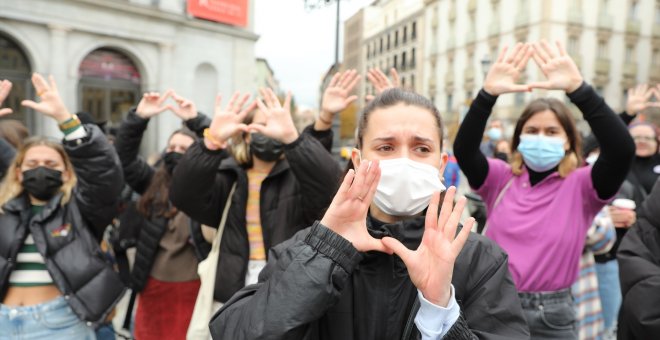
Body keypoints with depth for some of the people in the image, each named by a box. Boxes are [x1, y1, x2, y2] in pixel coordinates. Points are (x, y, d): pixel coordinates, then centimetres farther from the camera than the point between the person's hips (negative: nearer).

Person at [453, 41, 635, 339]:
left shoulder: (580, 185, -6)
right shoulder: (500, 178, -3)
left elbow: (622, 150, -23)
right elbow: (463, 149, -19)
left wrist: (577, 88, -32)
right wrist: (487, 94, -32)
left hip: (552, 314, -1)